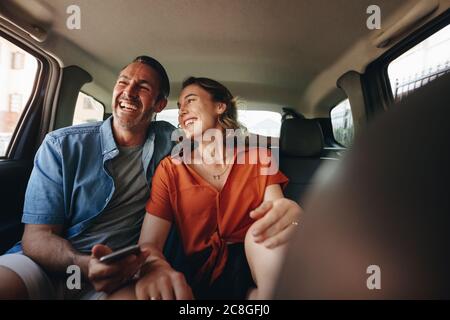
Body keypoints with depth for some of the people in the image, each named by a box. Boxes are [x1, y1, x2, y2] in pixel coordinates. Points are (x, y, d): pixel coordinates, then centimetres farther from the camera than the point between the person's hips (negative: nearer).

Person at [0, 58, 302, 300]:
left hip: (122, 269, 2)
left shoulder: (169, 140, 0)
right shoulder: (62, 146, -7)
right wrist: (84, 265, -32)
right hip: (51, 262, -1)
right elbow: (37, 235, -9)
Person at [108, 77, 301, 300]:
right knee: (121, 296, -28)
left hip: (257, 270, 1)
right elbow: (149, 243, -5)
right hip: (201, 279, 0)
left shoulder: (259, 157, 4)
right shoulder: (170, 169, 2)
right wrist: (155, 267, -30)